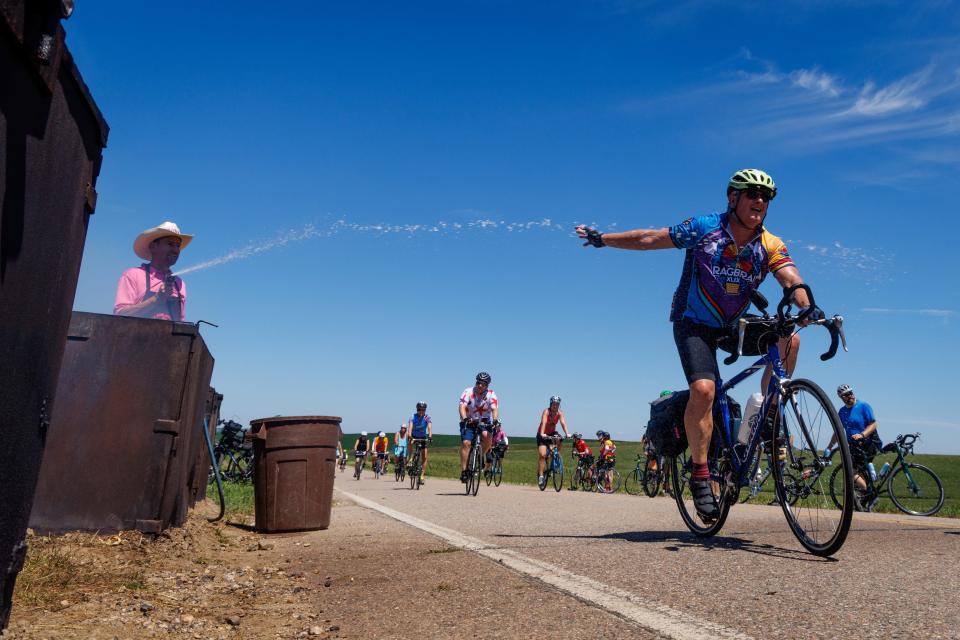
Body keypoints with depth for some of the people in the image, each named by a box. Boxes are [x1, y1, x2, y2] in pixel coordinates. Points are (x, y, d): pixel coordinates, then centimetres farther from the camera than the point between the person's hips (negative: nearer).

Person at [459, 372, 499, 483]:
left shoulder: (491, 394, -10)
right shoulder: (468, 392, -13)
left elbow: (494, 408, -23)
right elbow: (462, 406, -25)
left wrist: (495, 420, -43)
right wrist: (464, 418, -44)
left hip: (484, 422, 1)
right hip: (469, 422, -1)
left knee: (486, 435, -30)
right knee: (466, 443, -20)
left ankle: (482, 455, -2)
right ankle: (463, 471, -15)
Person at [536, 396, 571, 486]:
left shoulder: (560, 413, -12)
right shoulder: (546, 412, -23)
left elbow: (563, 423, -25)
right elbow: (543, 423, -37)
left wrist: (567, 433, -42)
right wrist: (542, 434, -52)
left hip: (552, 433, 4)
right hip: (542, 435, -4)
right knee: (542, 455, -17)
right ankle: (540, 475, -9)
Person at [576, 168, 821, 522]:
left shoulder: (771, 246, -7)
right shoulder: (705, 227, -14)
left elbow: (791, 278, -23)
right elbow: (650, 239, -8)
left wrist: (806, 306, -44)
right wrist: (601, 238, -5)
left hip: (734, 325, 4)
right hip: (694, 323, -4)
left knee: (788, 337, -20)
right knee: (703, 389, -25)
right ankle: (700, 475, -10)